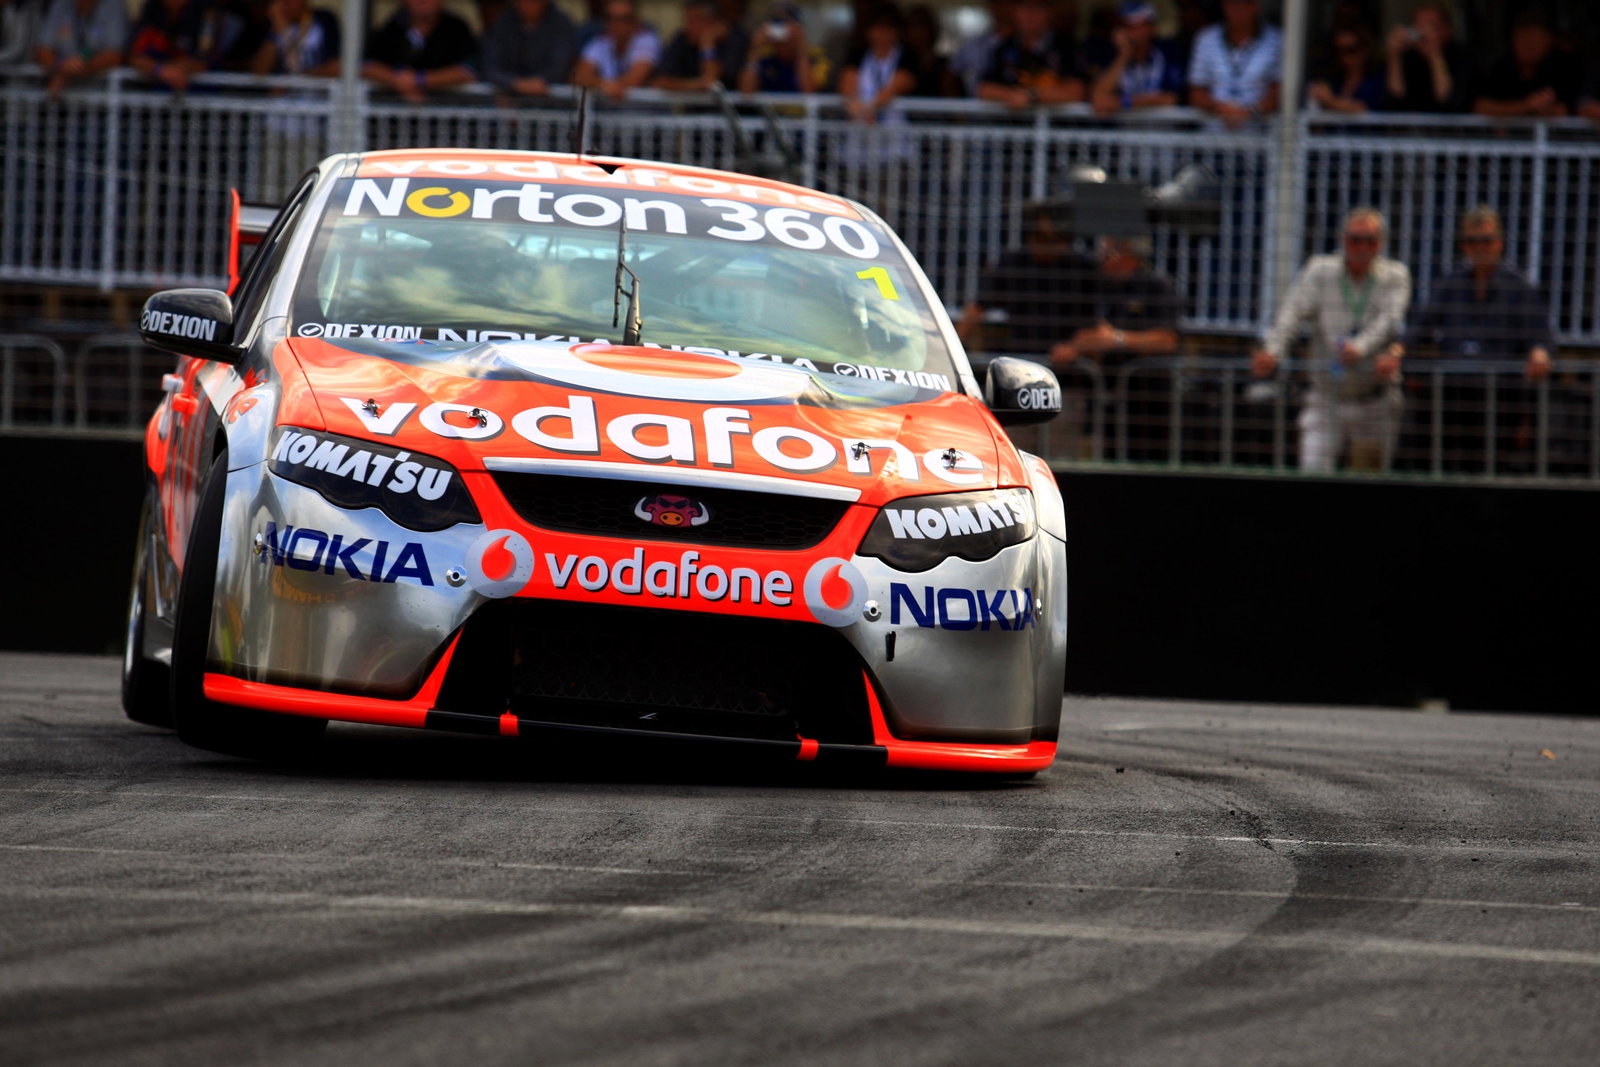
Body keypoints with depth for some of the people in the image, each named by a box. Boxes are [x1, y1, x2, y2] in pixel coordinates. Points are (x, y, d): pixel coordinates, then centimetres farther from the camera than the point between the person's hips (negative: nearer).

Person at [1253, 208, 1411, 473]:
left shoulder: (1395, 275, 0)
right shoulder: (1320, 270, -1)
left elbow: (1390, 319, -18)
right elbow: (1293, 311, -17)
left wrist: (1360, 347, -40)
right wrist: (1273, 350, -37)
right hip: (1326, 399, 0)